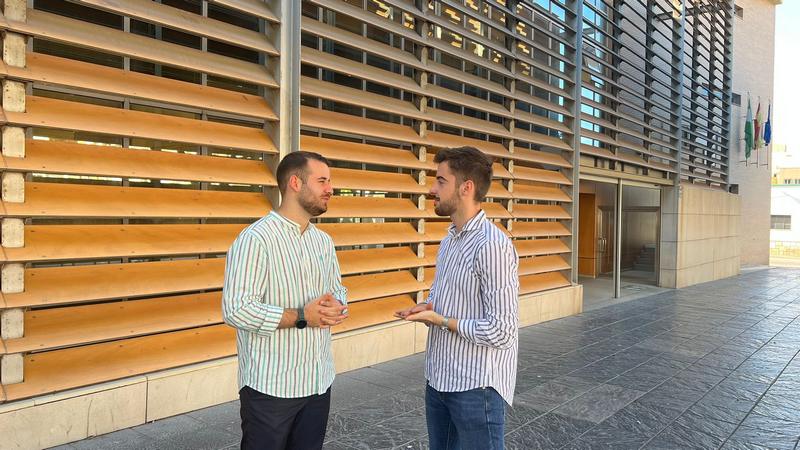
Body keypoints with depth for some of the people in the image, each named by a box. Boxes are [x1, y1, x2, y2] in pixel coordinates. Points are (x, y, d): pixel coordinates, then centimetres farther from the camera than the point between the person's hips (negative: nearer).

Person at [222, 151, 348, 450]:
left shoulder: (324, 241, 10)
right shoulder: (256, 239, -15)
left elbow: (338, 289, 17)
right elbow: (235, 309, -22)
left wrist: (336, 306, -7)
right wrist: (302, 316, -21)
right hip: (270, 388, -7)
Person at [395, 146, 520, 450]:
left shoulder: (492, 245, -20)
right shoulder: (448, 240, 8)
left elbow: (501, 332, -23)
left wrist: (440, 321, -15)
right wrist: (425, 309, -3)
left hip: (476, 386, -8)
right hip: (438, 379, 8)